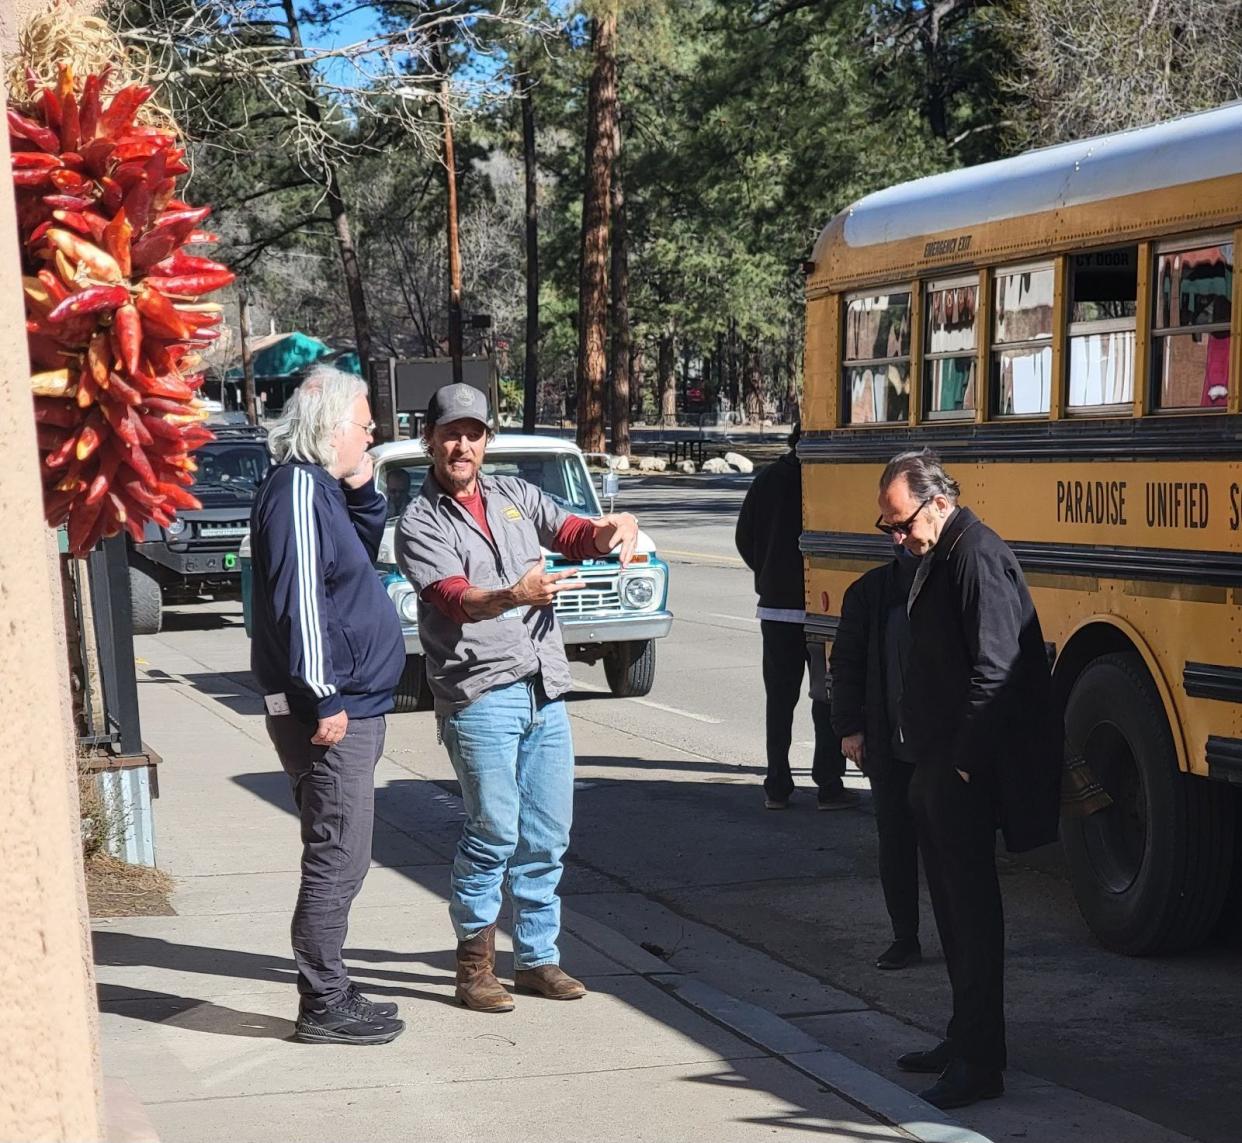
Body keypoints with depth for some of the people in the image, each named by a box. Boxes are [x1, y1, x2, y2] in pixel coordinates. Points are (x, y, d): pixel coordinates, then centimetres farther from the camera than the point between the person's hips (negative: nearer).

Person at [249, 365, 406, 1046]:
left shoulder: (323, 489, 15)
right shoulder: (298, 491, -15)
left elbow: (363, 554, 27)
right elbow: (298, 601, -21)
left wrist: (361, 492, 10)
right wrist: (322, 698, -21)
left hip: (350, 708, 10)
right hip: (330, 711, -10)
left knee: (337, 859, 15)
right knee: (337, 860, -6)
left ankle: (329, 995, 23)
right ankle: (323, 1007, 1)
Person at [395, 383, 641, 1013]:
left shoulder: (513, 494, 15)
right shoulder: (421, 523, -1)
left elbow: (571, 532, 9)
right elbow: (455, 598, -16)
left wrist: (612, 530, -15)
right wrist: (514, 596, -36)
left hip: (545, 689, 6)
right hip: (480, 694, -5)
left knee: (548, 836, 9)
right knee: (494, 830, -10)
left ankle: (537, 958, 21)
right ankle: (474, 964, 4)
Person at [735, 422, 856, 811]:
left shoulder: (768, 480, 2)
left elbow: (745, 539, 8)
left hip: (775, 607, 4)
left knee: (779, 698, 10)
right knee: (828, 698, 5)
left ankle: (777, 786, 11)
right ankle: (829, 786, 4)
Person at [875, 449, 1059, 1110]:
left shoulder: (978, 557, -17)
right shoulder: (938, 555, 14)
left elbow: (994, 671, -23)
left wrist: (962, 763, -19)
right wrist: (928, 763, 15)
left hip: (965, 771, -10)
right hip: (937, 766, 10)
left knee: (971, 907, -5)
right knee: (952, 904, 17)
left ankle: (980, 1062, 1)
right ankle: (966, 1037, 28)